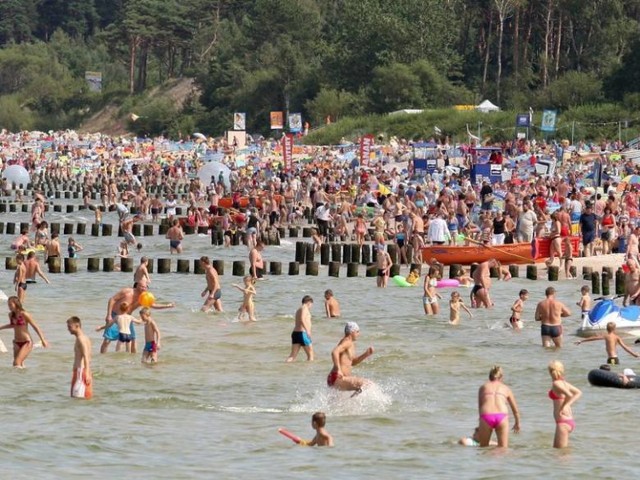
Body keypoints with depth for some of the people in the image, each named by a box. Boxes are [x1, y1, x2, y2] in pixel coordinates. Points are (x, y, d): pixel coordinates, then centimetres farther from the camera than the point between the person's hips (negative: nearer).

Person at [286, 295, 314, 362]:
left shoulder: (298, 310, 21)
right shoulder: (305, 308, -6)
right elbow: (302, 320, -23)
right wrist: (307, 330, -28)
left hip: (295, 333, 8)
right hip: (302, 333, -8)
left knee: (292, 356, 1)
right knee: (310, 355, 2)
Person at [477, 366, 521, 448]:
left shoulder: (483, 387, 22)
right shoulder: (506, 388, 23)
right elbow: (515, 410, 28)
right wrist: (517, 423, 44)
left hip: (486, 417, 0)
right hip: (502, 416, 0)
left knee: (483, 447, 14)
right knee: (503, 449, 1)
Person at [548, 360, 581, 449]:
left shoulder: (556, 384, -15)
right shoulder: (563, 382, 11)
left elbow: (569, 395, -29)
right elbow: (578, 393, 18)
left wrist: (562, 407, -18)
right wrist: (567, 405, 10)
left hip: (563, 422, -10)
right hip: (570, 421, 10)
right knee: (556, 448, 19)